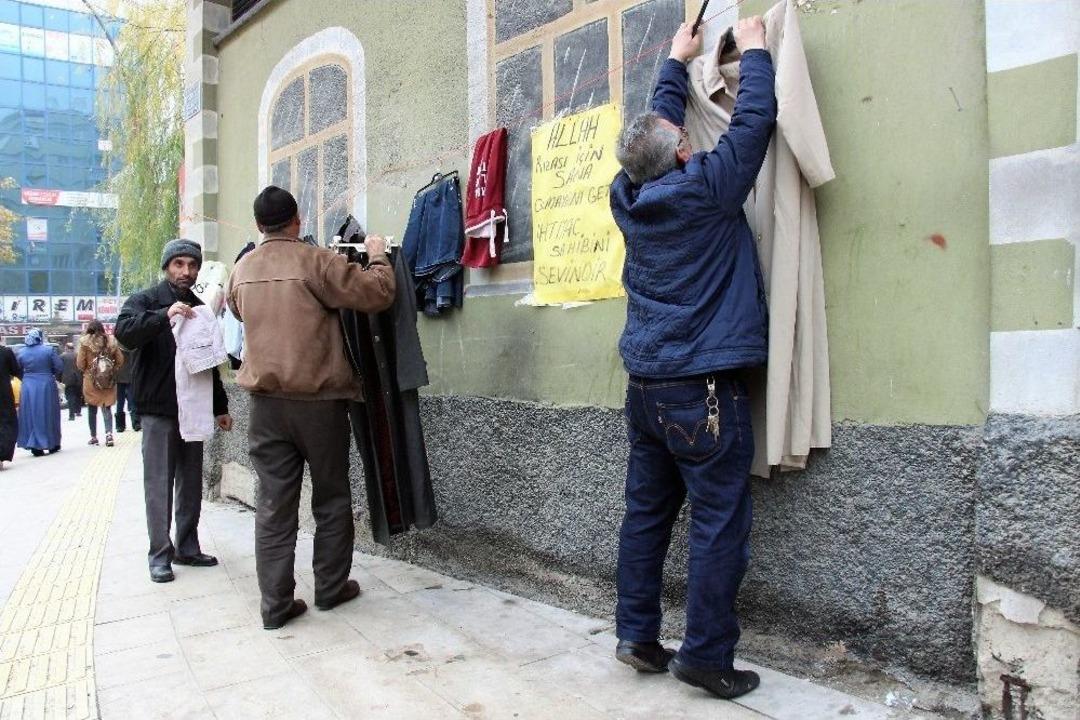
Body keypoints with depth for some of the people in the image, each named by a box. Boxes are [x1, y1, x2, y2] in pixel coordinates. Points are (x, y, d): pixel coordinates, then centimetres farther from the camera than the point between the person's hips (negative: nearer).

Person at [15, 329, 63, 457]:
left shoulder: (21, 352, 0)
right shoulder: (49, 350, -9)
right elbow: (59, 367, -9)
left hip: (28, 387, 2)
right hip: (46, 385, -2)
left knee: (31, 415, 9)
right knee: (48, 414, 10)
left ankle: (35, 446, 8)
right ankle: (52, 444, 18)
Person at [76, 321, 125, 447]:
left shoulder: (85, 342, -7)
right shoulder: (111, 341, -1)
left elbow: (80, 364, -5)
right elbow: (120, 361, 2)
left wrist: (86, 371, 14)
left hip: (90, 381, -1)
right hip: (108, 382, 1)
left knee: (92, 409, 10)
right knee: (107, 408, 7)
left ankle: (93, 437, 15)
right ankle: (109, 433, -10)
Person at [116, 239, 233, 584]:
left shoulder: (198, 308, 14)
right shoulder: (145, 300, -1)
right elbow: (123, 332, -22)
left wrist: (220, 406, 16)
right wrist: (164, 316, -36)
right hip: (158, 410, -5)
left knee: (191, 483, 9)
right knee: (159, 485, -1)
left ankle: (187, 547, 19)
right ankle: (160, 555, 7)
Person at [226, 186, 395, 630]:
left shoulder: (241, 271, 7)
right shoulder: (315, 262, -11)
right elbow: (377, 294, -12)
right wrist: (378, 257, 6)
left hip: (266, 402, 4)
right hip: (318, 399, -4)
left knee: (274, 505, 7)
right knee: (331, 498, 12)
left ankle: (276, 604, 10)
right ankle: (331, 588, 22)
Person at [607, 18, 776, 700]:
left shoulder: (630, 194, 5)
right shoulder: (704, 189, -11)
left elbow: (659, 126, 21)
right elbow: (754, 120, -2)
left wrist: (678, 62, 34)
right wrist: (755, 49, 15)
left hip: (646, 385, 7)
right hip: (703, 388, -7)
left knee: (646, 514, 13)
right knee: (719, 526, 1)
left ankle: (638, 636, 23)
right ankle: (707, 655, 8)